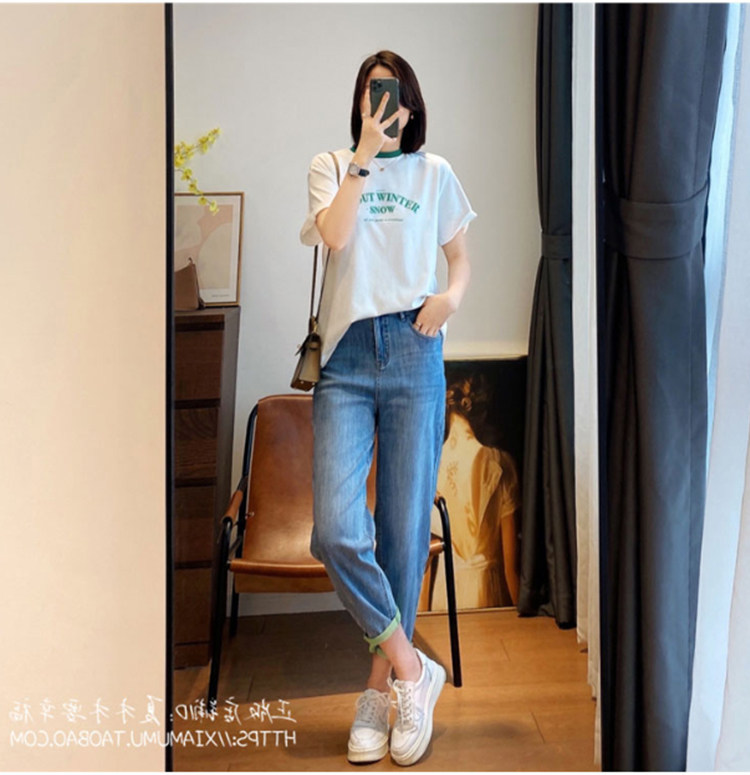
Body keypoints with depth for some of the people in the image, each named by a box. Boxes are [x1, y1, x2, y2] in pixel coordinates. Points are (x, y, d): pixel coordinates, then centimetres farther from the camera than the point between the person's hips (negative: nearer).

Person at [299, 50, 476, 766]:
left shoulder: (434, 172, 16)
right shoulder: (330, 166, 14)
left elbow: (460, 256, 19)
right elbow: (336, 236, -6)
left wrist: (451, 294, -2)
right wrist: (365, 153, -5)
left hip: (414, 356, 1)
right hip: (346, 359, 0)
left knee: (406, 527, -1)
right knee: (336, 531, -14)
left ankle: (380, 689, 14)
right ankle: (411, 668, 5)